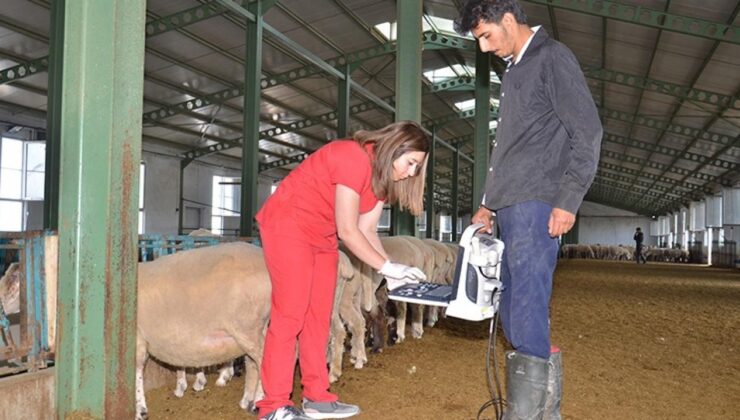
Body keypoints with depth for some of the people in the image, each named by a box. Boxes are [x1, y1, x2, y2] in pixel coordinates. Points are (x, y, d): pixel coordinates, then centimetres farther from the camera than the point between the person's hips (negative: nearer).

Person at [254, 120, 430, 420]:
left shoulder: (383, 175, 5)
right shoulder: (354, 159, -25)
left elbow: (366, 230, 2)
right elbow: (348, 231, -24)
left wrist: (392, 271, -9)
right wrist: (387, 267, -20)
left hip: (321, 236, 10)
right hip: (288, 226, -9)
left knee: (318, 316, 6)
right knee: (290, 314, -11)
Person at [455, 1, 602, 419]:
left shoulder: (552, 57, -2)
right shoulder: (514, 70, 22)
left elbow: (587, 131, -10)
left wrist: (567, 200, -16)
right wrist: (489, 204, 21)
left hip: (536, 207, -9)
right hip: (510, 208, 9)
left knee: (527, 312, -11)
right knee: (515, 312, 10)